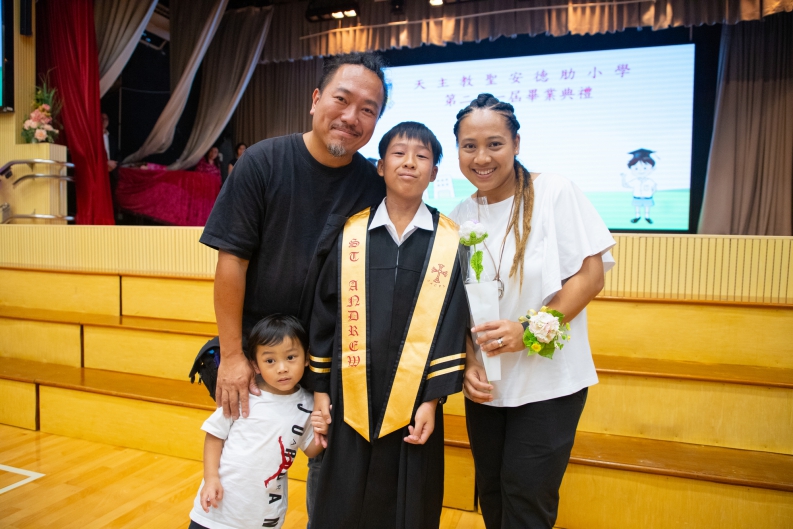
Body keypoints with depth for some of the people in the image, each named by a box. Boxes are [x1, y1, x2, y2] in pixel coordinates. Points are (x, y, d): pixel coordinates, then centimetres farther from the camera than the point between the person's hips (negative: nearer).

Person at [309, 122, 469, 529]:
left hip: (413, 401, 0)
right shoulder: (349, 232, 1)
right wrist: (320, 388, 3)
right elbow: (325, 313, 3)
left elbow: (451, 325, -2)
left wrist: (433, 399, -6)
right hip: (352, 399, 1)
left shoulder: (450, 240, -1)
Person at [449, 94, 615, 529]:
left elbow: (591, 274, -12)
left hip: (548, 380, -4)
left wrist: (528, 330, -21)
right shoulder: (458, 218, 2)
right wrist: (468, 364, -7)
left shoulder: (555, 192, -10)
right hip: (484, 385, 5)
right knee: (491, 494, 18)